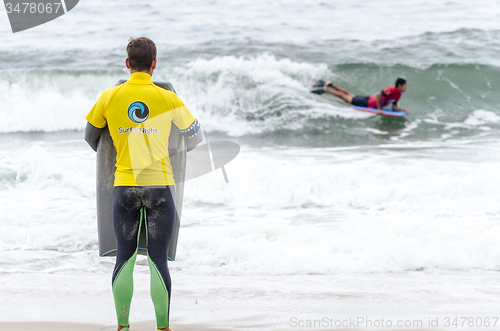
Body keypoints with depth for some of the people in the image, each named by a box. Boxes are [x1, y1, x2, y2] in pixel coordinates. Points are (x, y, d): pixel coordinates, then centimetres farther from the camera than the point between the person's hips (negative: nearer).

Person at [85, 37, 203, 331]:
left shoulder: (110, 97, 2)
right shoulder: (168, 99, -2)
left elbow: (91, 137, 18)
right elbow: (195, 135, 14)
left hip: (124, 186, 1)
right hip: (160, 186, -1)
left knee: (124, 259, 7)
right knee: (158, 261, 1)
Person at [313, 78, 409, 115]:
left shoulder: (398, 95, -1)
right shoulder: (392, 90, -30)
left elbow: (394, 107, 6)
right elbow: (379, 95, -36)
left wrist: (403, 110, -10)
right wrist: (379, 109, -32)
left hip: (371, 100, 8)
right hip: (368, 103, -8)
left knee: (348, 94, 20)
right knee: (346, 97, 4)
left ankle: (330, 85, 30)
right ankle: (325, 89, 13)